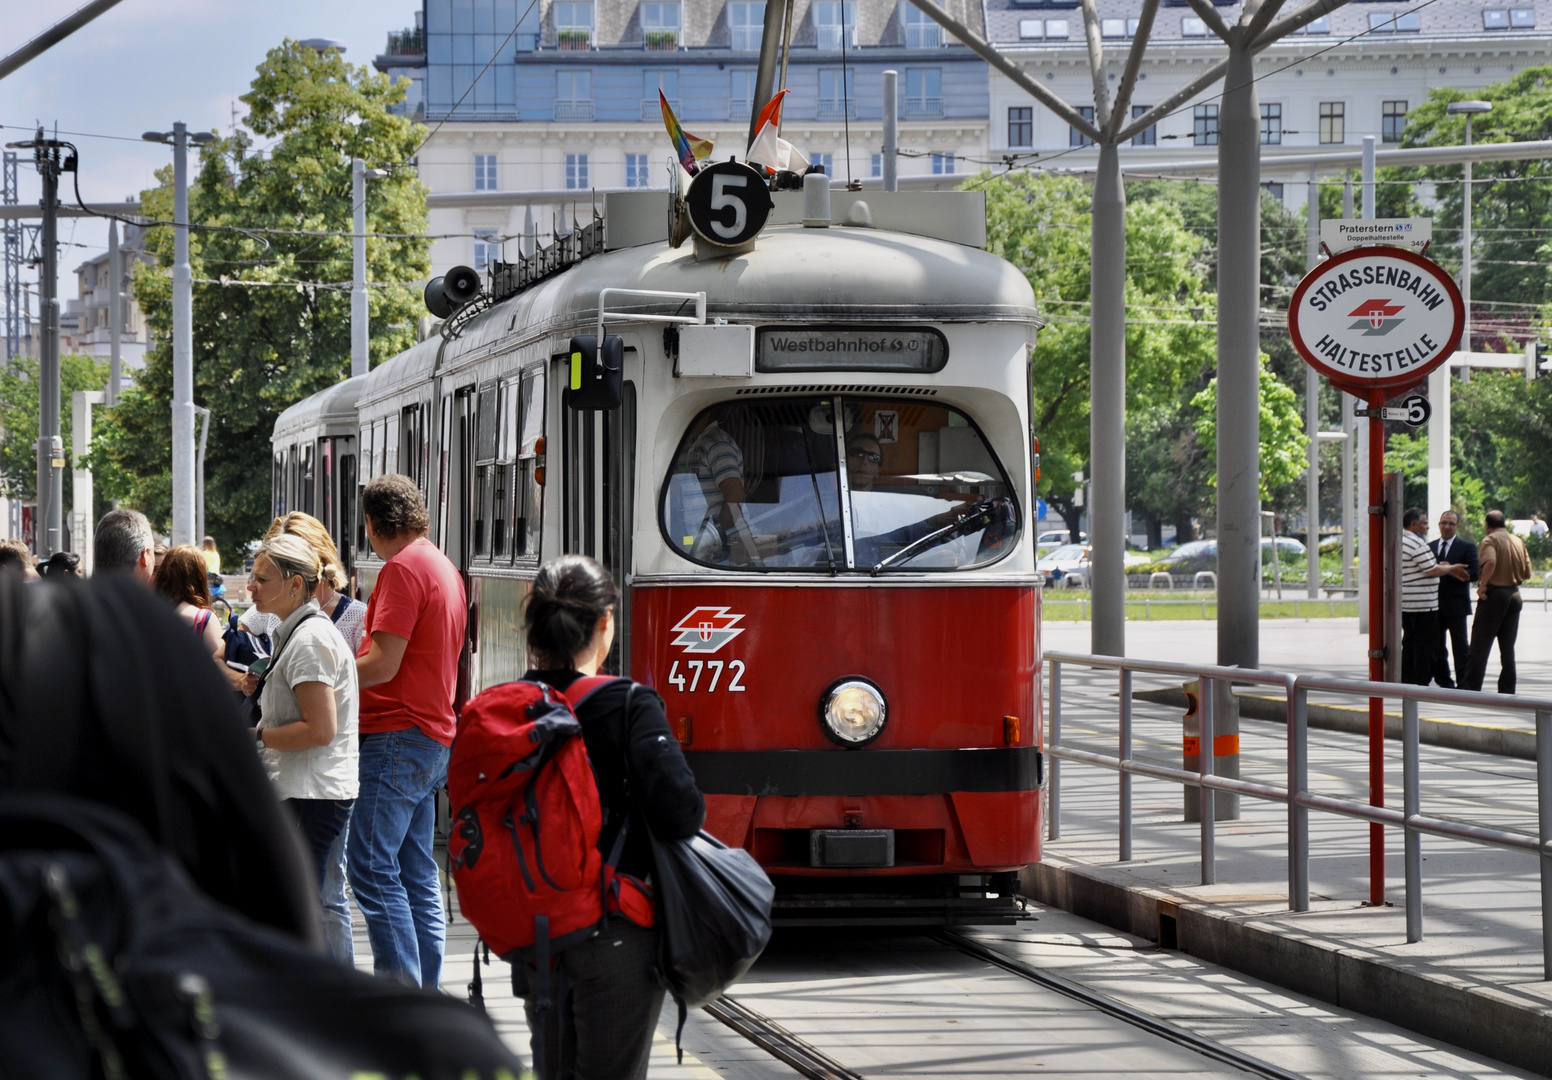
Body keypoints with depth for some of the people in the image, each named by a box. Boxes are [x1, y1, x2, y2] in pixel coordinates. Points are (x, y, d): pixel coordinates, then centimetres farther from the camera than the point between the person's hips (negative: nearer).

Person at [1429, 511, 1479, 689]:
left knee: (1460, 645, -2)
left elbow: (1473, 573, -11)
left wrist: (1449, 570, -21)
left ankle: (1463, 683, 1)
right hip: (1435, 604, 5)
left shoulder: (1467, 547, 0)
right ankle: (1444, 682, 15)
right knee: (1436, 646, 8)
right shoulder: (1430, 547, 13)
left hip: (1456, 604, -5)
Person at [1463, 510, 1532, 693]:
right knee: (1508, 647, 10)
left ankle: (1471, 687, -5)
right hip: (1514, 594, 6)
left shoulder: (1490, 540, -9)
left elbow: (1490, 562, -28)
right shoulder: (1518, 542, 9)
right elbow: (1527, 573, 9)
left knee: (1480, 645, -3)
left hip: (1494, 594, -6)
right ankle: (1507, 689, 9)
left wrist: (1483, 584, -18)